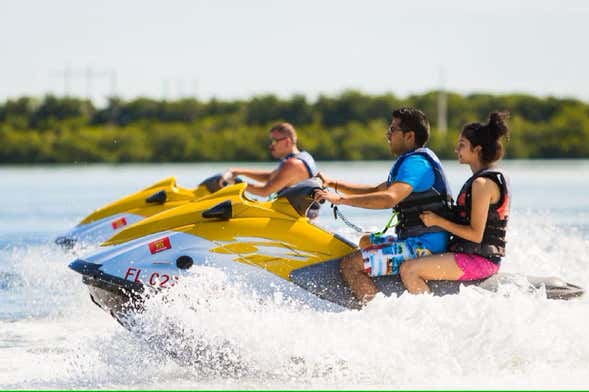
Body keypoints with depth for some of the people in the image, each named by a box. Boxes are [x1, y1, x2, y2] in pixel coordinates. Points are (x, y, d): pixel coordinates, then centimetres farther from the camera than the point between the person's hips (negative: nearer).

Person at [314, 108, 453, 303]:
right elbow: (376, 191, 26)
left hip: (424, 248, -11)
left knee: (350, 265, -17)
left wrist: (340, 199, -31)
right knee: (366, 242, 33)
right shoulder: (415, 160, 18)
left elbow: (389, 198, -33)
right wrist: (333, 184, 23)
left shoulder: (415, 163, -17)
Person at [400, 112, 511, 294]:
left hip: (479, 260, -11)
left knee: (408, 270, -18)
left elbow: (476, 234, -20)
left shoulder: (483, 183, -17)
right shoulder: (494, 177, 15)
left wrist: (438, 221, -15)